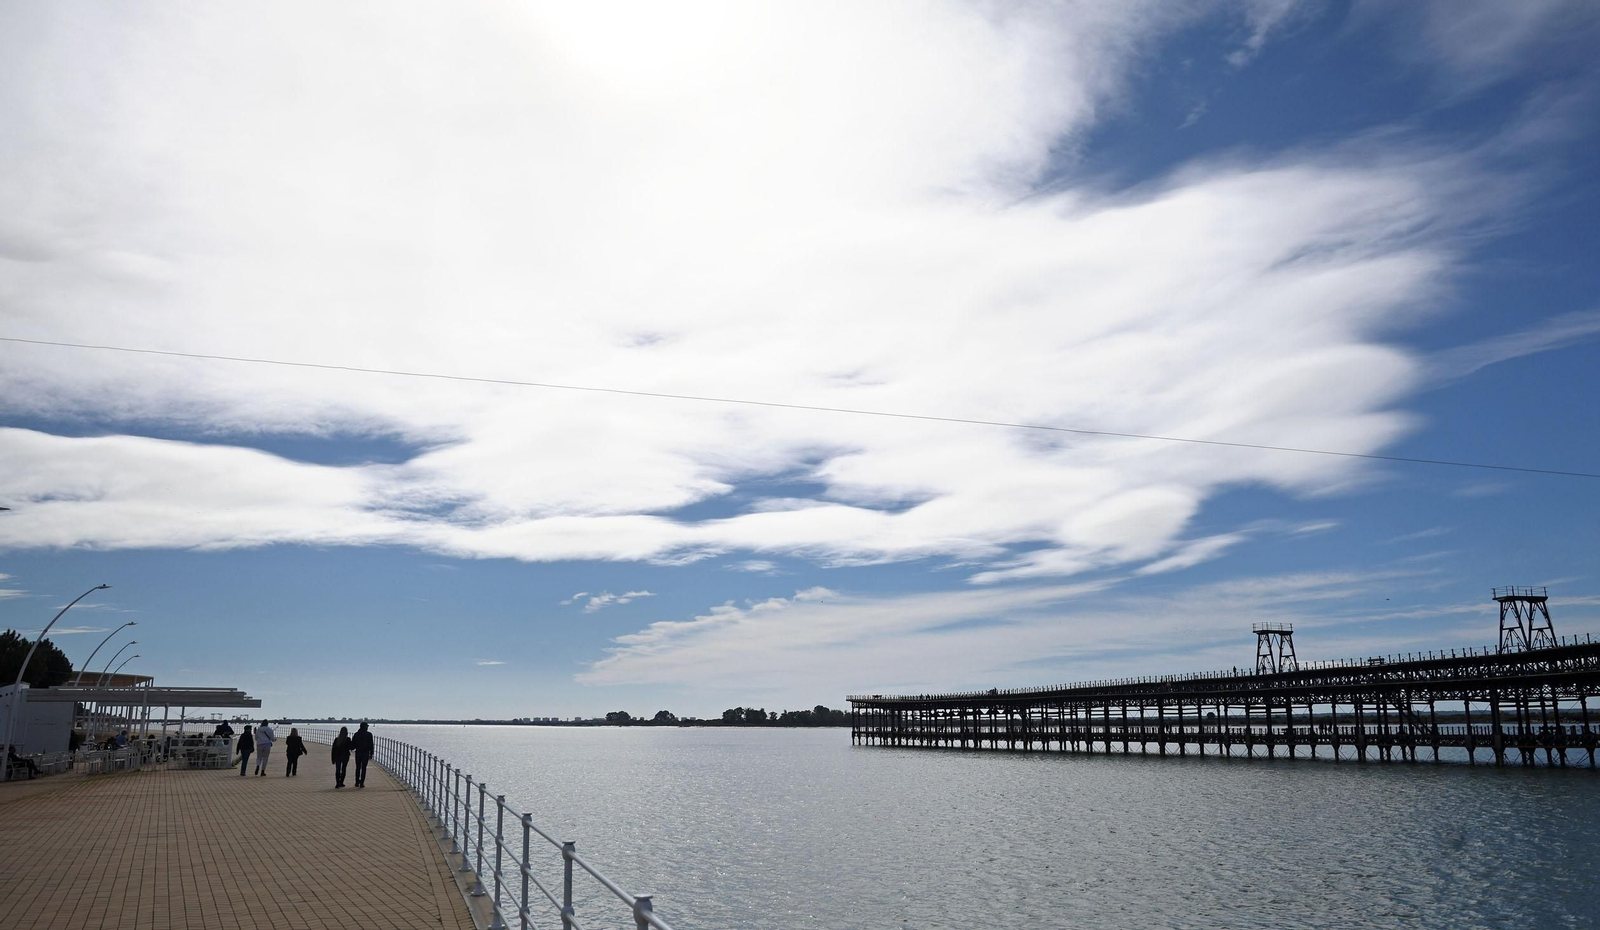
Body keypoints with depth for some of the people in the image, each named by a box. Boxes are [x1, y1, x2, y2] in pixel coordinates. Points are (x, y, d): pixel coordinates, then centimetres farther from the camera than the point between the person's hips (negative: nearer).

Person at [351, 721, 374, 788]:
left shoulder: (356, 734, 2)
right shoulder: (369, 734, -5)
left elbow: (353, 745, 2)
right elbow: (371, 745, -5)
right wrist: (371, 754, 0)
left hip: (358, 753, 3)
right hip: (365, 753, -3)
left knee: (358, 768, 14)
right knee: (363, 768, 1)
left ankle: (357, 782, 16)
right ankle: (362, 783, -3)